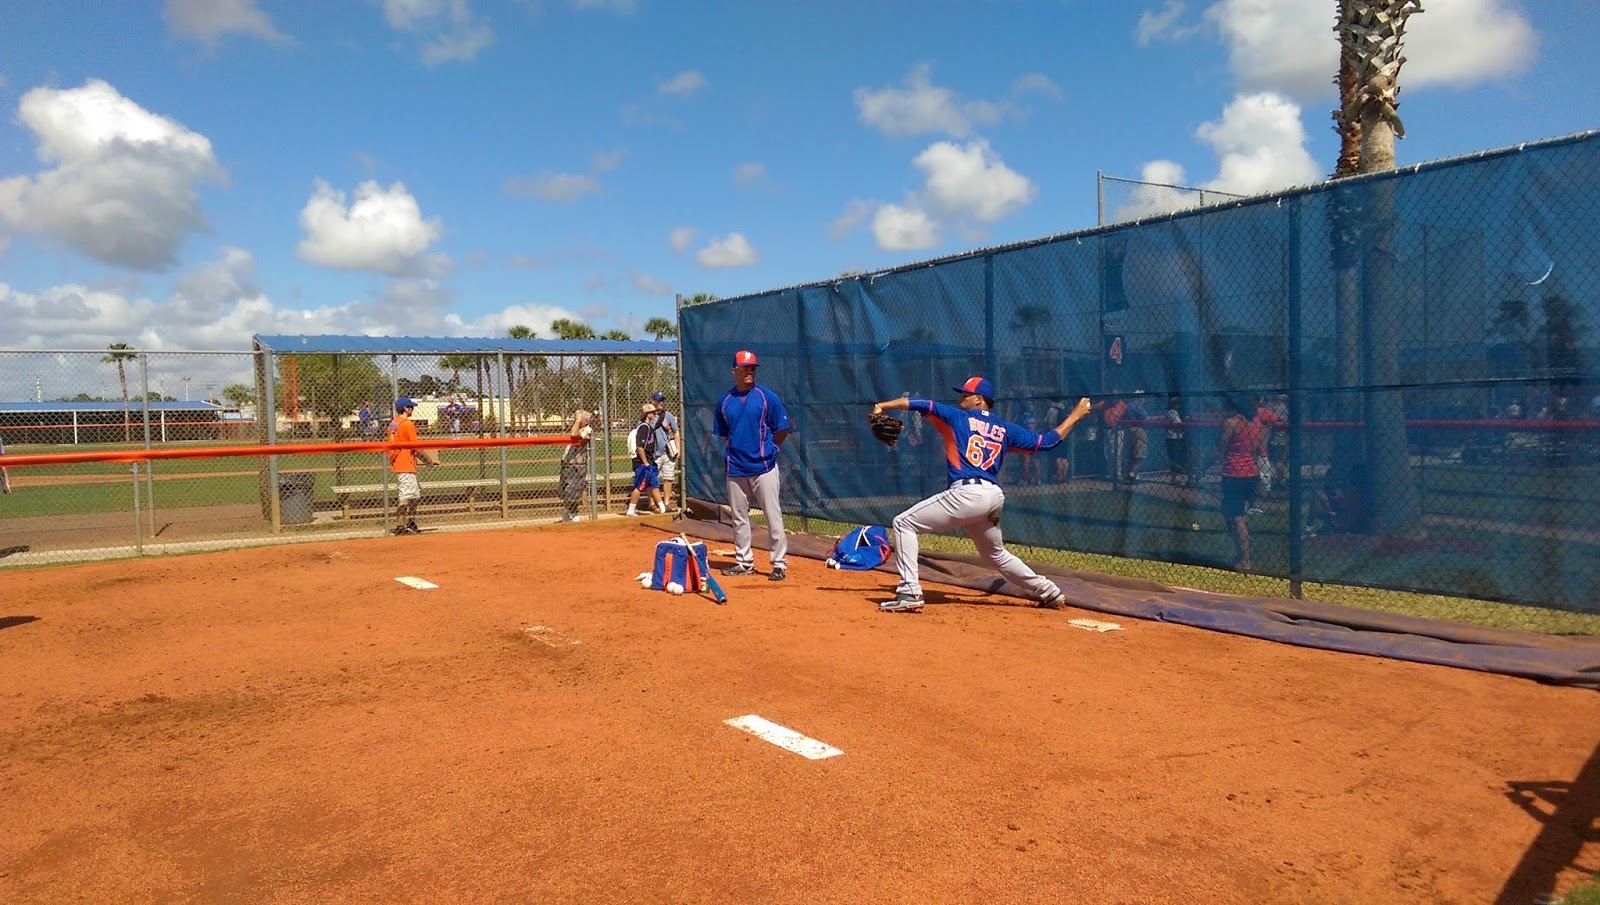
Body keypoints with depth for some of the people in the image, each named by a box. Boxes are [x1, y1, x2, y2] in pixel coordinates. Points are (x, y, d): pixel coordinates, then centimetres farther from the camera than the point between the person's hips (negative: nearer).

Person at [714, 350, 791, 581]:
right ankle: (744, 562, 24)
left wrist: (764, 449, 3)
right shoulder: (725, 401, 7)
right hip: (735, 468, 4)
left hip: (763, 467, -4)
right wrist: (736, 449, 9)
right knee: (739, 518, 12)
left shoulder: (768, 397, -5)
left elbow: (782, 431, -1)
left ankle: (780, 564, 3)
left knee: (773, 516, -3)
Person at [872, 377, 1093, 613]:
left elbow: (922, 404, 1)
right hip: (994, 497, 7)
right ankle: (1049, 593, 35)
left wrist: (883, 405, 0)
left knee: (904, 523, -3)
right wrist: (1075, 416, 36)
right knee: (997, 554, 30)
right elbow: (1047, 441, 23)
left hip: (967, 493, -7)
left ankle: (910, 593, -15)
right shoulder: (1006, 430, 20)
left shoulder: (957, 417, 9)